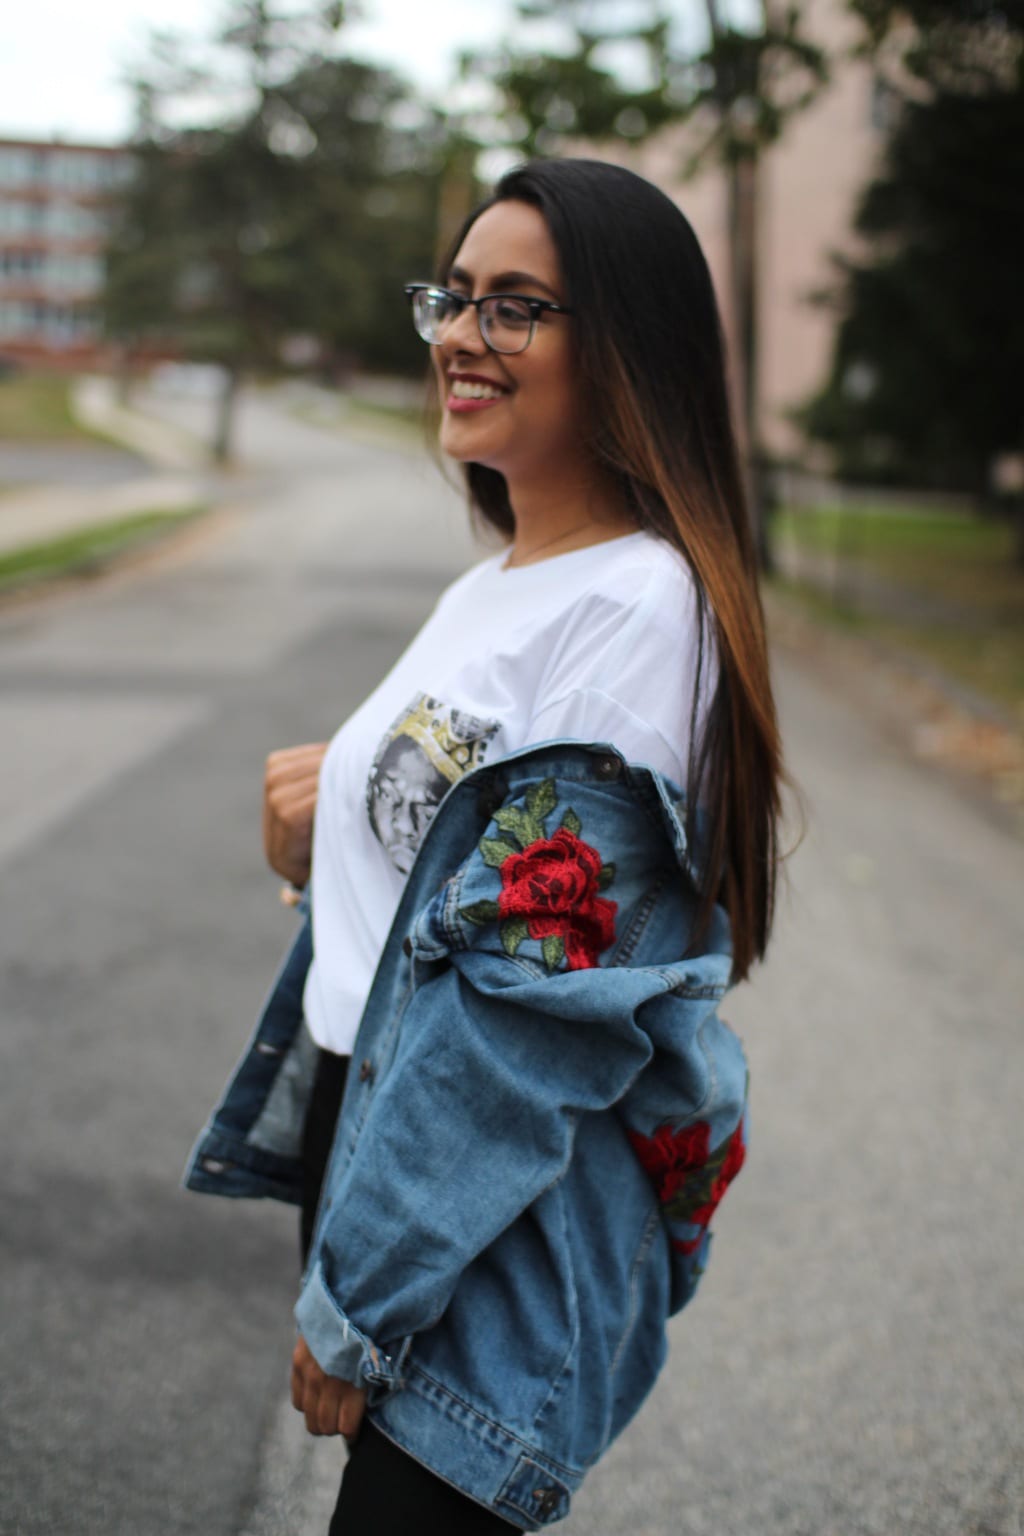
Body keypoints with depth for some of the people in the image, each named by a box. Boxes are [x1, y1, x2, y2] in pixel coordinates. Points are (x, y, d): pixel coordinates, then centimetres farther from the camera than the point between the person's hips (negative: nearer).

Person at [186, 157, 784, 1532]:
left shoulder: (634, 607, -18)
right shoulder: (489, 589, 10)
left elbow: (538, 1000, -21)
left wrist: (355, 1301, -17)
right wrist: (326, 835, -4)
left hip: (493, 1245, -8)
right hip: (366, 1139, 8)